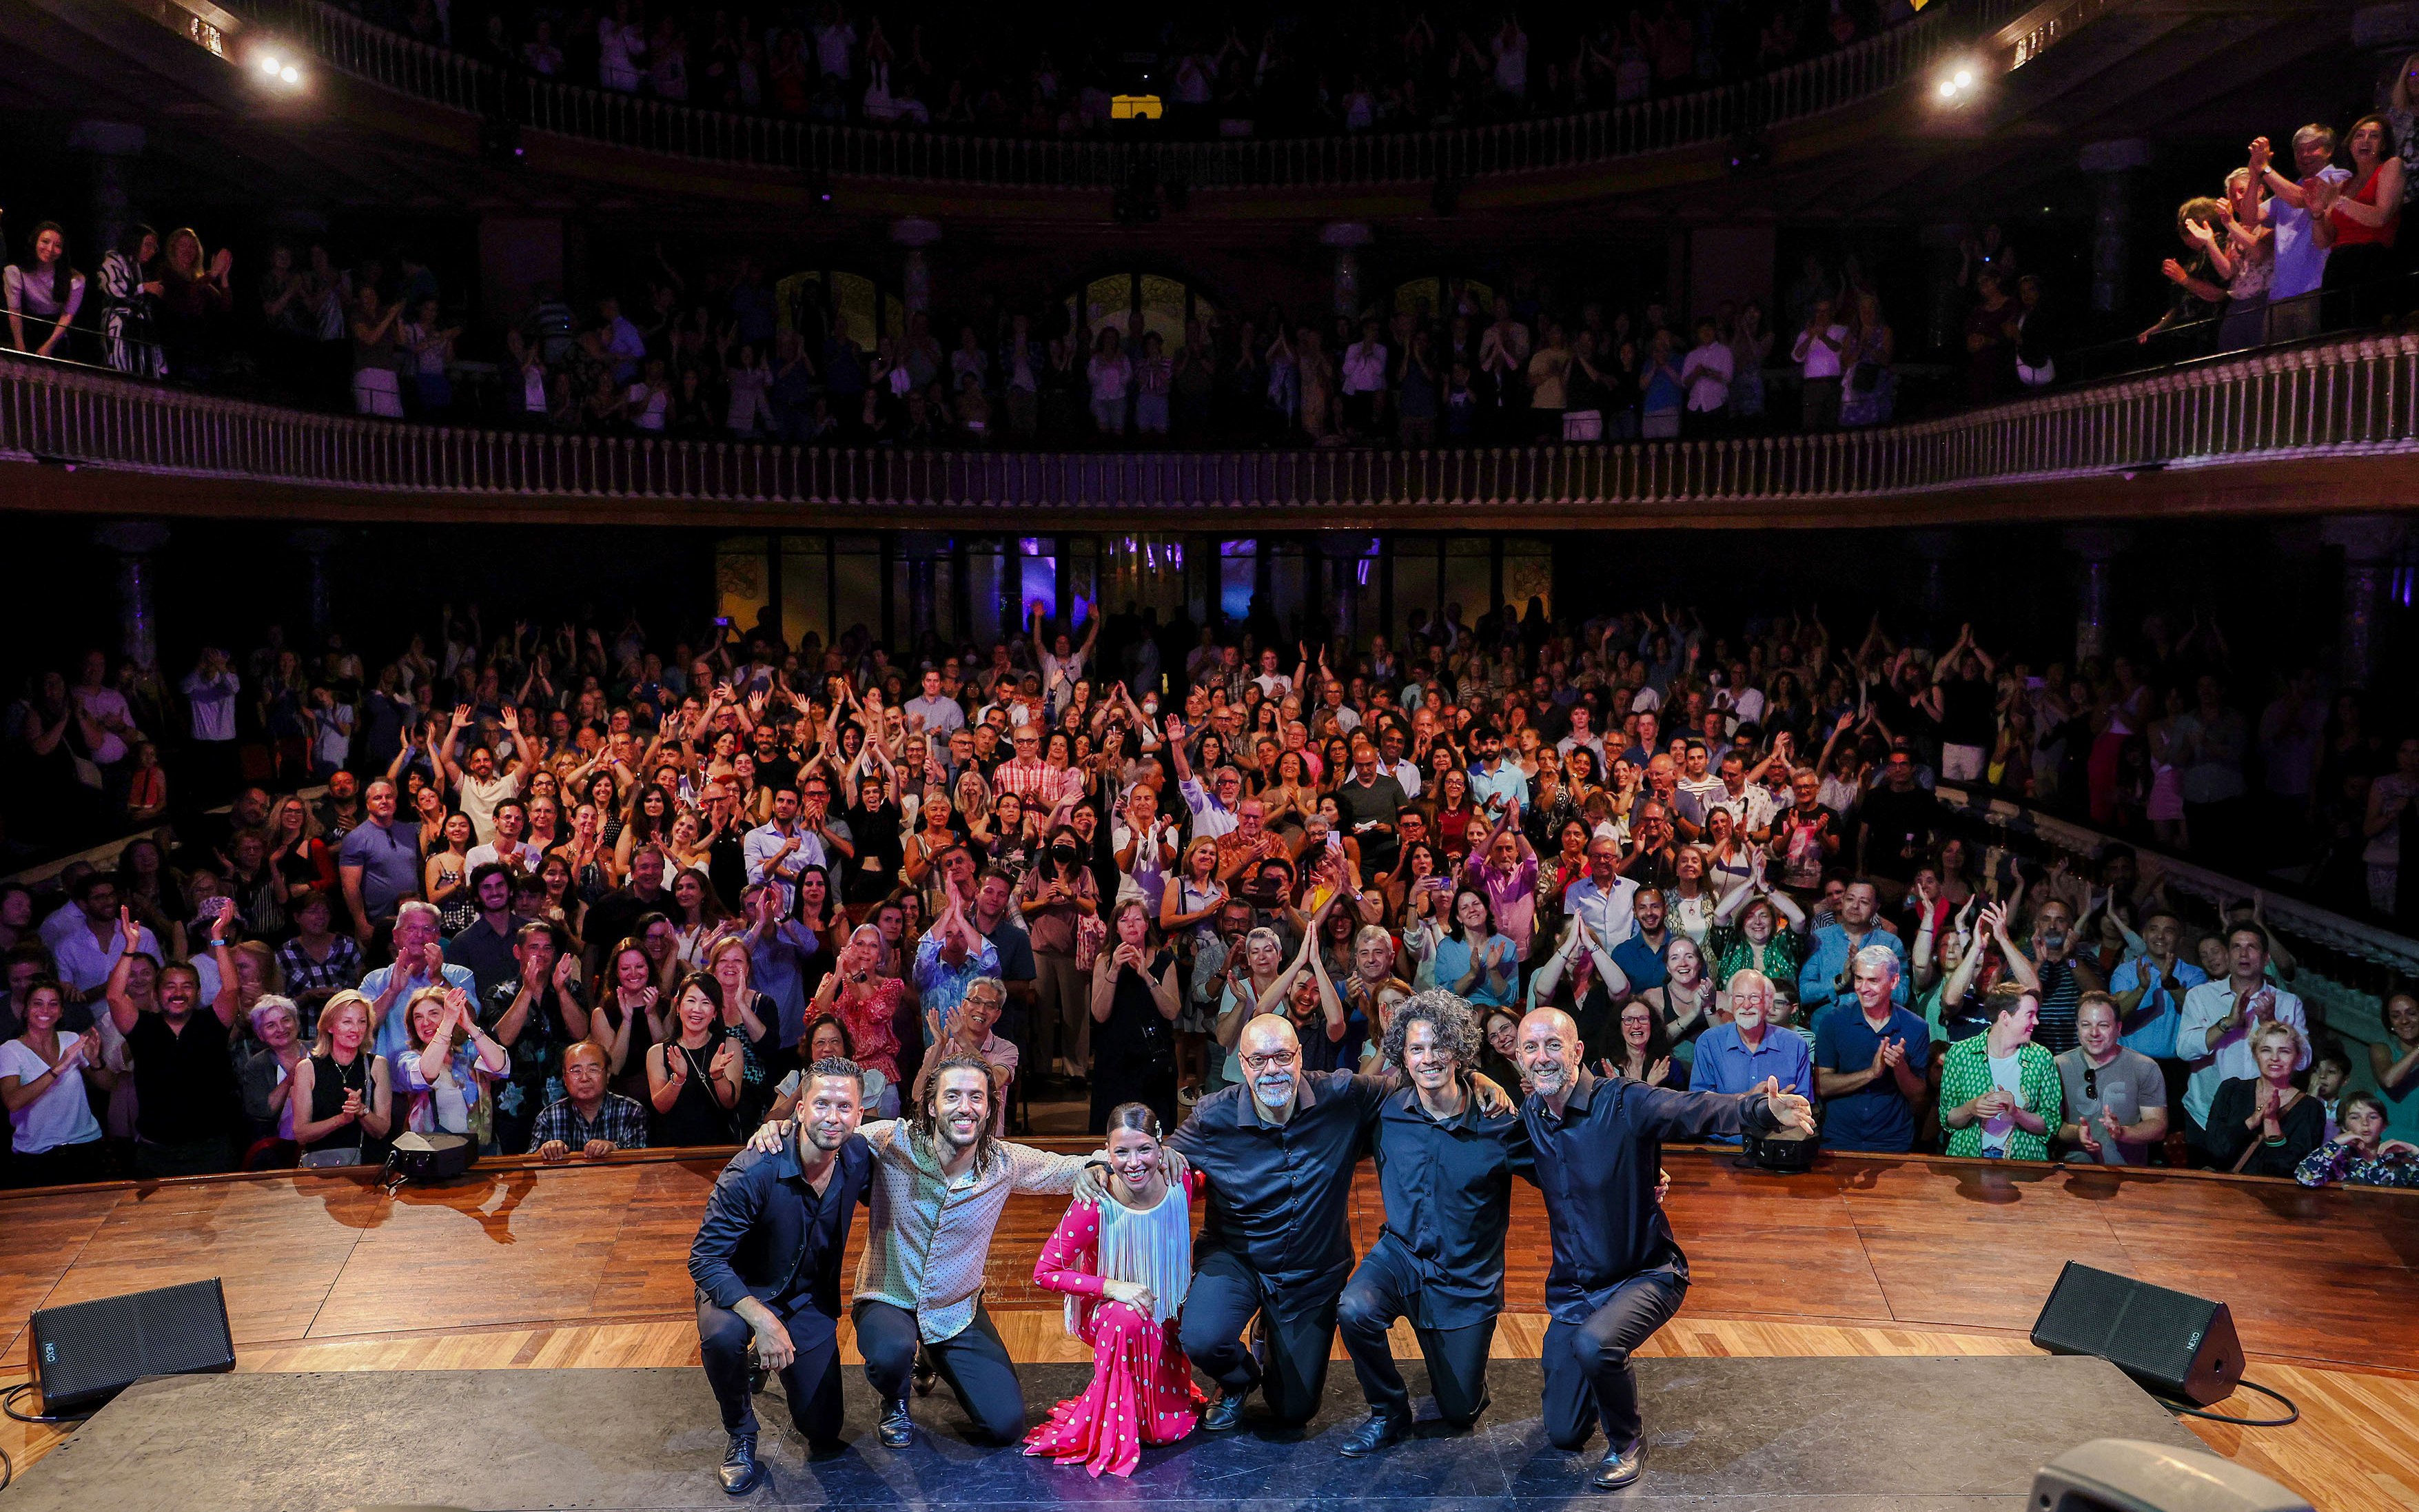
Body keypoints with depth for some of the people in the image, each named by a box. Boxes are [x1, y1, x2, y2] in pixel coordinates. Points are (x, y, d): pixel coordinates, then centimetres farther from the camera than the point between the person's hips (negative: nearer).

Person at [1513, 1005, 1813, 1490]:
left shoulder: (1625, 1104, -21)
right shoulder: (1526, 1119, -5)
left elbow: (1699, 1109, -37)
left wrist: (1762, 1111, -56)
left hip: (1644, 1276, -5)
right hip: (1572, 1287, 5)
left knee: (1594, 1344, -37)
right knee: (1564, 1433, 9)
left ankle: (1627, 1440, -5)